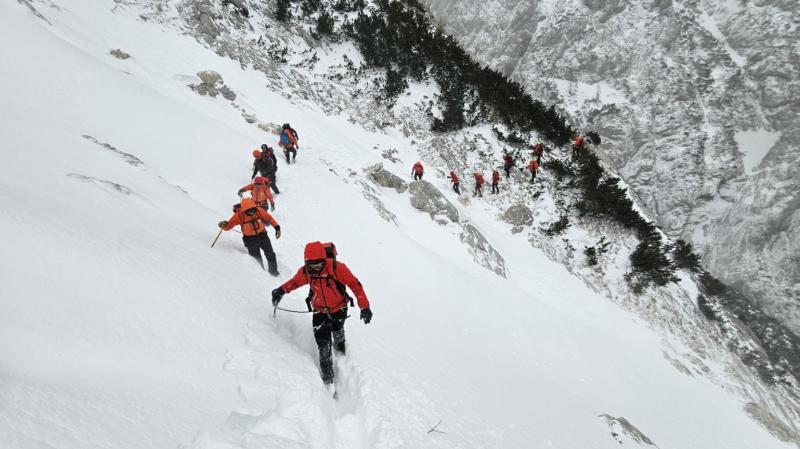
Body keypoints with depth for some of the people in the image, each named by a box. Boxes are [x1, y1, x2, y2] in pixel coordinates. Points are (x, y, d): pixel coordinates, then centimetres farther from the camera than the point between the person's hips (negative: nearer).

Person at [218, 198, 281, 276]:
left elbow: (269, 218, -2)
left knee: (270, 255, 9)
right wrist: (224, 224, -34)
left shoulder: (259, 210, -15)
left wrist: (277, 227, -3)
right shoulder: (239, 215, -19)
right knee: (257, 259, 4)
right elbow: (229, 224, -12)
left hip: (262, 235, 2)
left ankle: (273, 271, 30)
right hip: (250, 239, -2)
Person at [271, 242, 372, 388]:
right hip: (320, 311, 1)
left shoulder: (337, 268, -31)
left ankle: (340, 349, 58)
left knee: (338, 334, 24)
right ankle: (328, 378, 9)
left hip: (339, 309, -1)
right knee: (324, 345, -5)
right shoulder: (305, 271, -19)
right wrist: (282, 290, -16)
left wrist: (364, 307, -26)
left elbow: (355, 284, -24)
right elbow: (295, 281, 2)